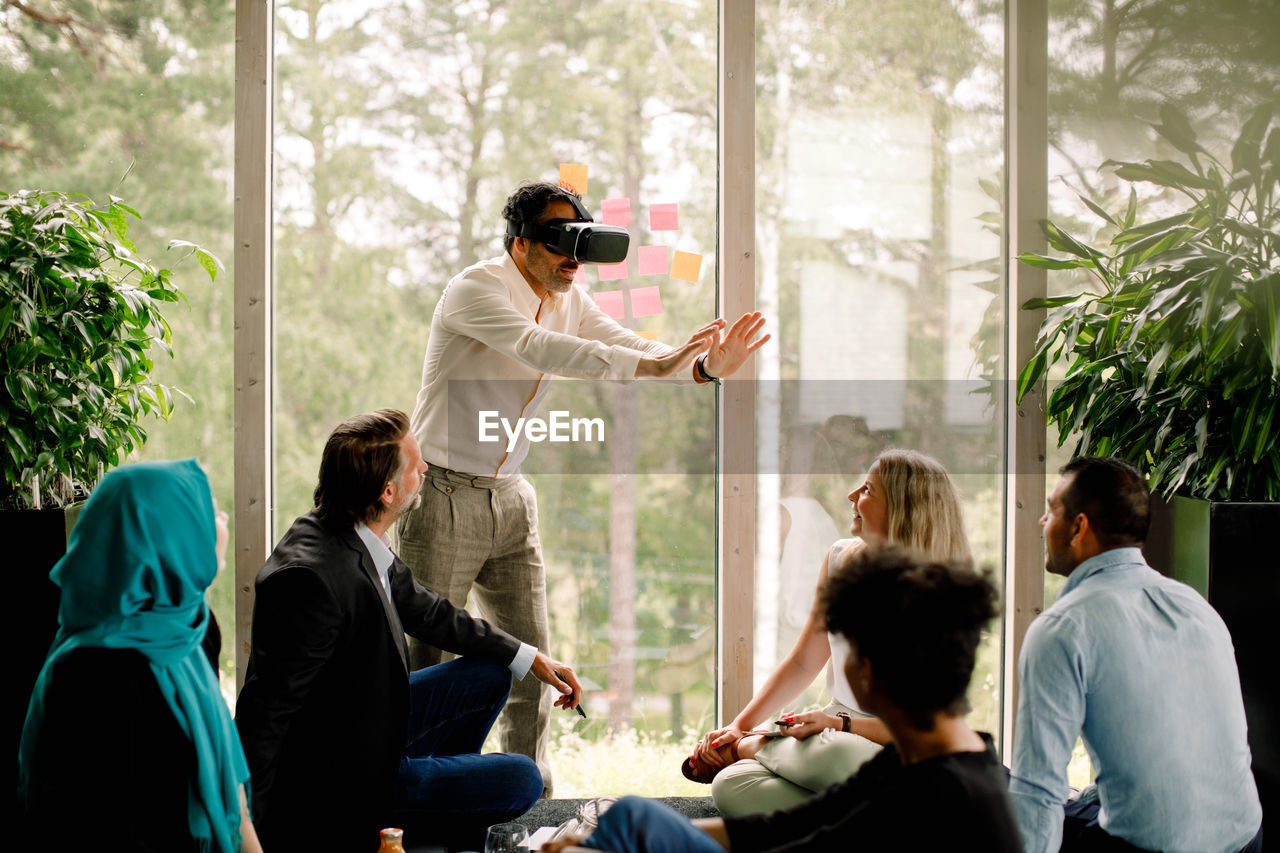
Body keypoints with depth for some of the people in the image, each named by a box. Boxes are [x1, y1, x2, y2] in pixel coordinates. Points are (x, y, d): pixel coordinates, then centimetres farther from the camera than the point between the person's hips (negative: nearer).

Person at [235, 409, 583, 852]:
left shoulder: (361, 542, -3)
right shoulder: (309, 576, -32)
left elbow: (426, 612, 14)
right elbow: (265, 708, -28)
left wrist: (530, 658, 14)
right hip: (340, 778, -9)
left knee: (490, 674, 16)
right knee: (521, 780, -7)